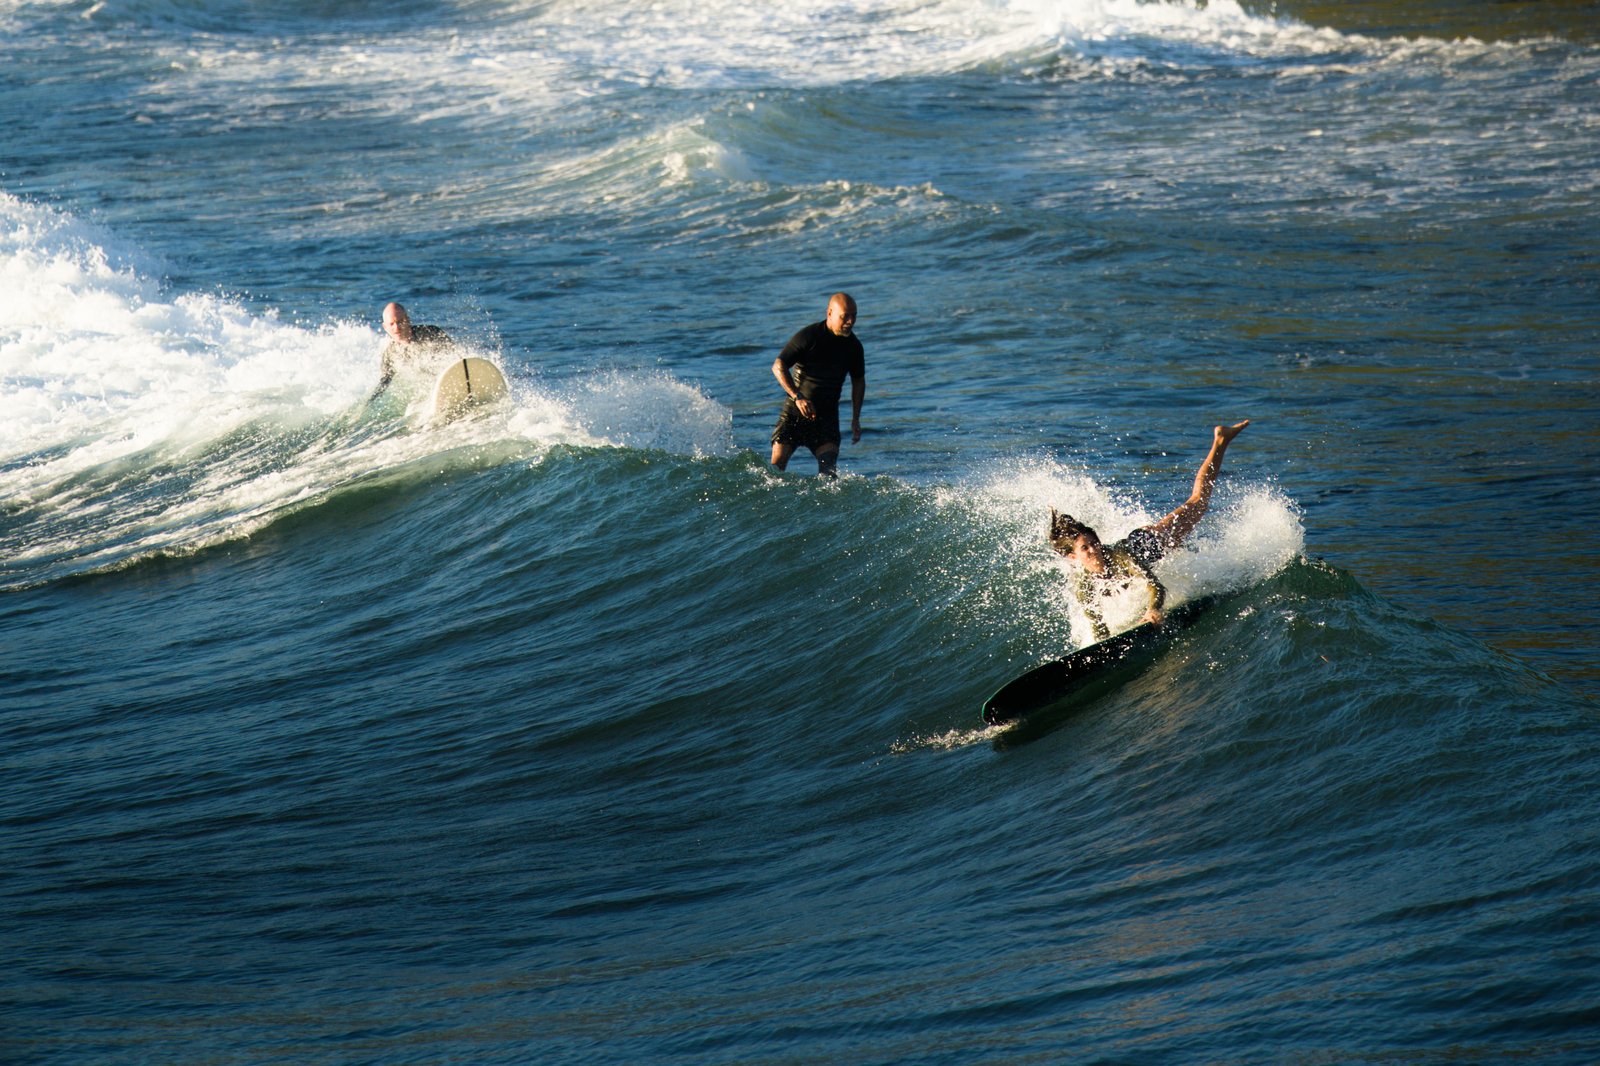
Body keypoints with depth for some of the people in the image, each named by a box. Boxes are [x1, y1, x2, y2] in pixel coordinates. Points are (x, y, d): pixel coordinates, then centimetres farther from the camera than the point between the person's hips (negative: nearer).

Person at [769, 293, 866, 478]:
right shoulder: (808, 336, -12)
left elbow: (858, 381, 18)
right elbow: (778, 366, -14)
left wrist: (855, 419, 12)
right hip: (795, 410, -3)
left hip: (827, 414, 3)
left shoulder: (854, 346, 3)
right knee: (778, 461, -13)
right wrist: (797, 398, -26)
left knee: (828, 465, -17)